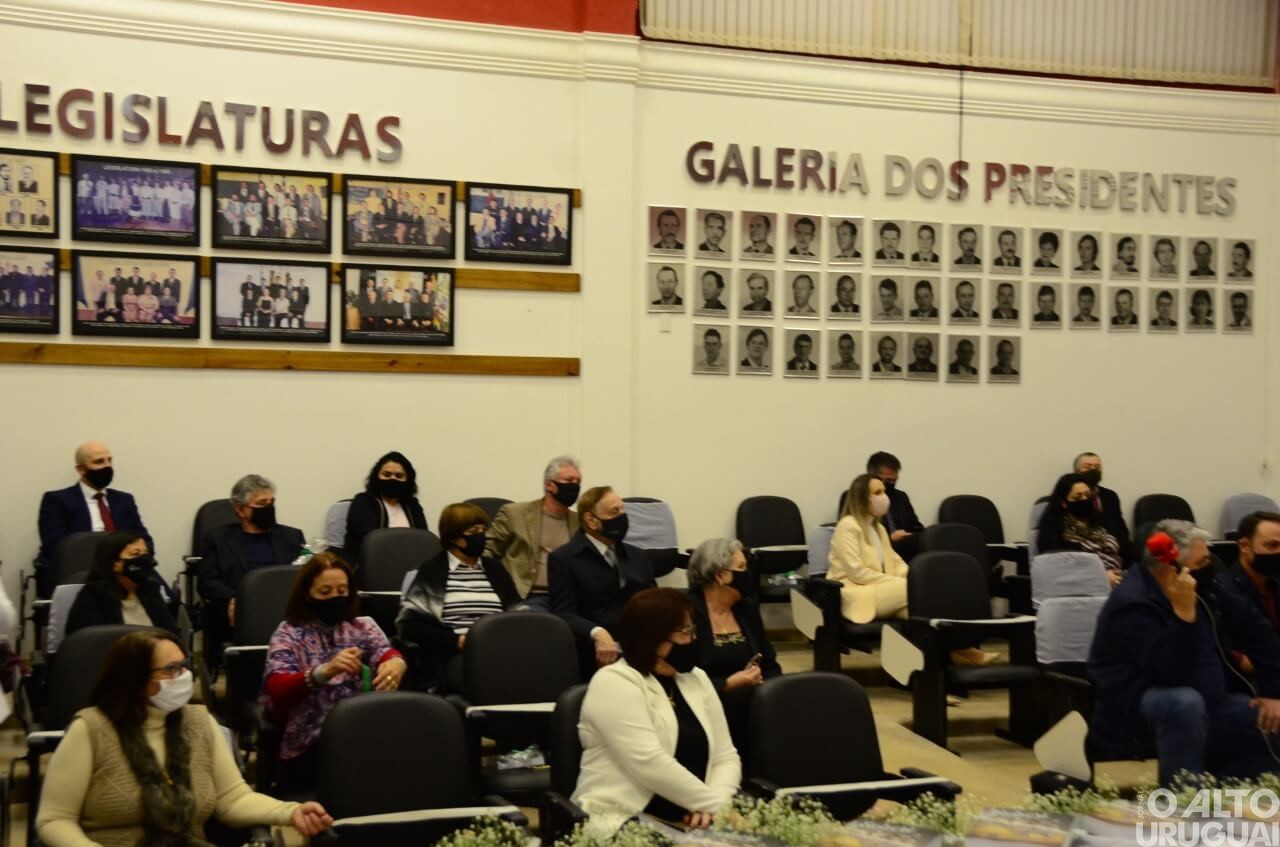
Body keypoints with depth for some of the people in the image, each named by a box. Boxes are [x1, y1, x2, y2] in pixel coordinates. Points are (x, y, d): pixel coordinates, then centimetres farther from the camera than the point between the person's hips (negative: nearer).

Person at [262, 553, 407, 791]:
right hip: (311, 746, -3)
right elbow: (276, 690, -11)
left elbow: (383, 652, -5)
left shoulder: (363, 627, 17)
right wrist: (324, 671, -32)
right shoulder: (289, 634, 6)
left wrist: (395, 662, -33)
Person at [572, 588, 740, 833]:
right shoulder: (614, 683, -9)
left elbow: (725, 756, 9)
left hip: (689, 823, 6)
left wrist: (716, 806, -10)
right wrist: (715, 804, -17)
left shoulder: (696, 679, 13)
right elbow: (649, 764, -19)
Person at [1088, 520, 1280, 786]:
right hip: (1134, 718, -8)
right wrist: (1184, 611, -39)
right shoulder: (1131, 604, -24)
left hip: (1205, 707, 8)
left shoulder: (1205, 584, 0)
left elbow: (1256, 629, 11)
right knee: (1185, 701, -38)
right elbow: (1172, 676, -33)